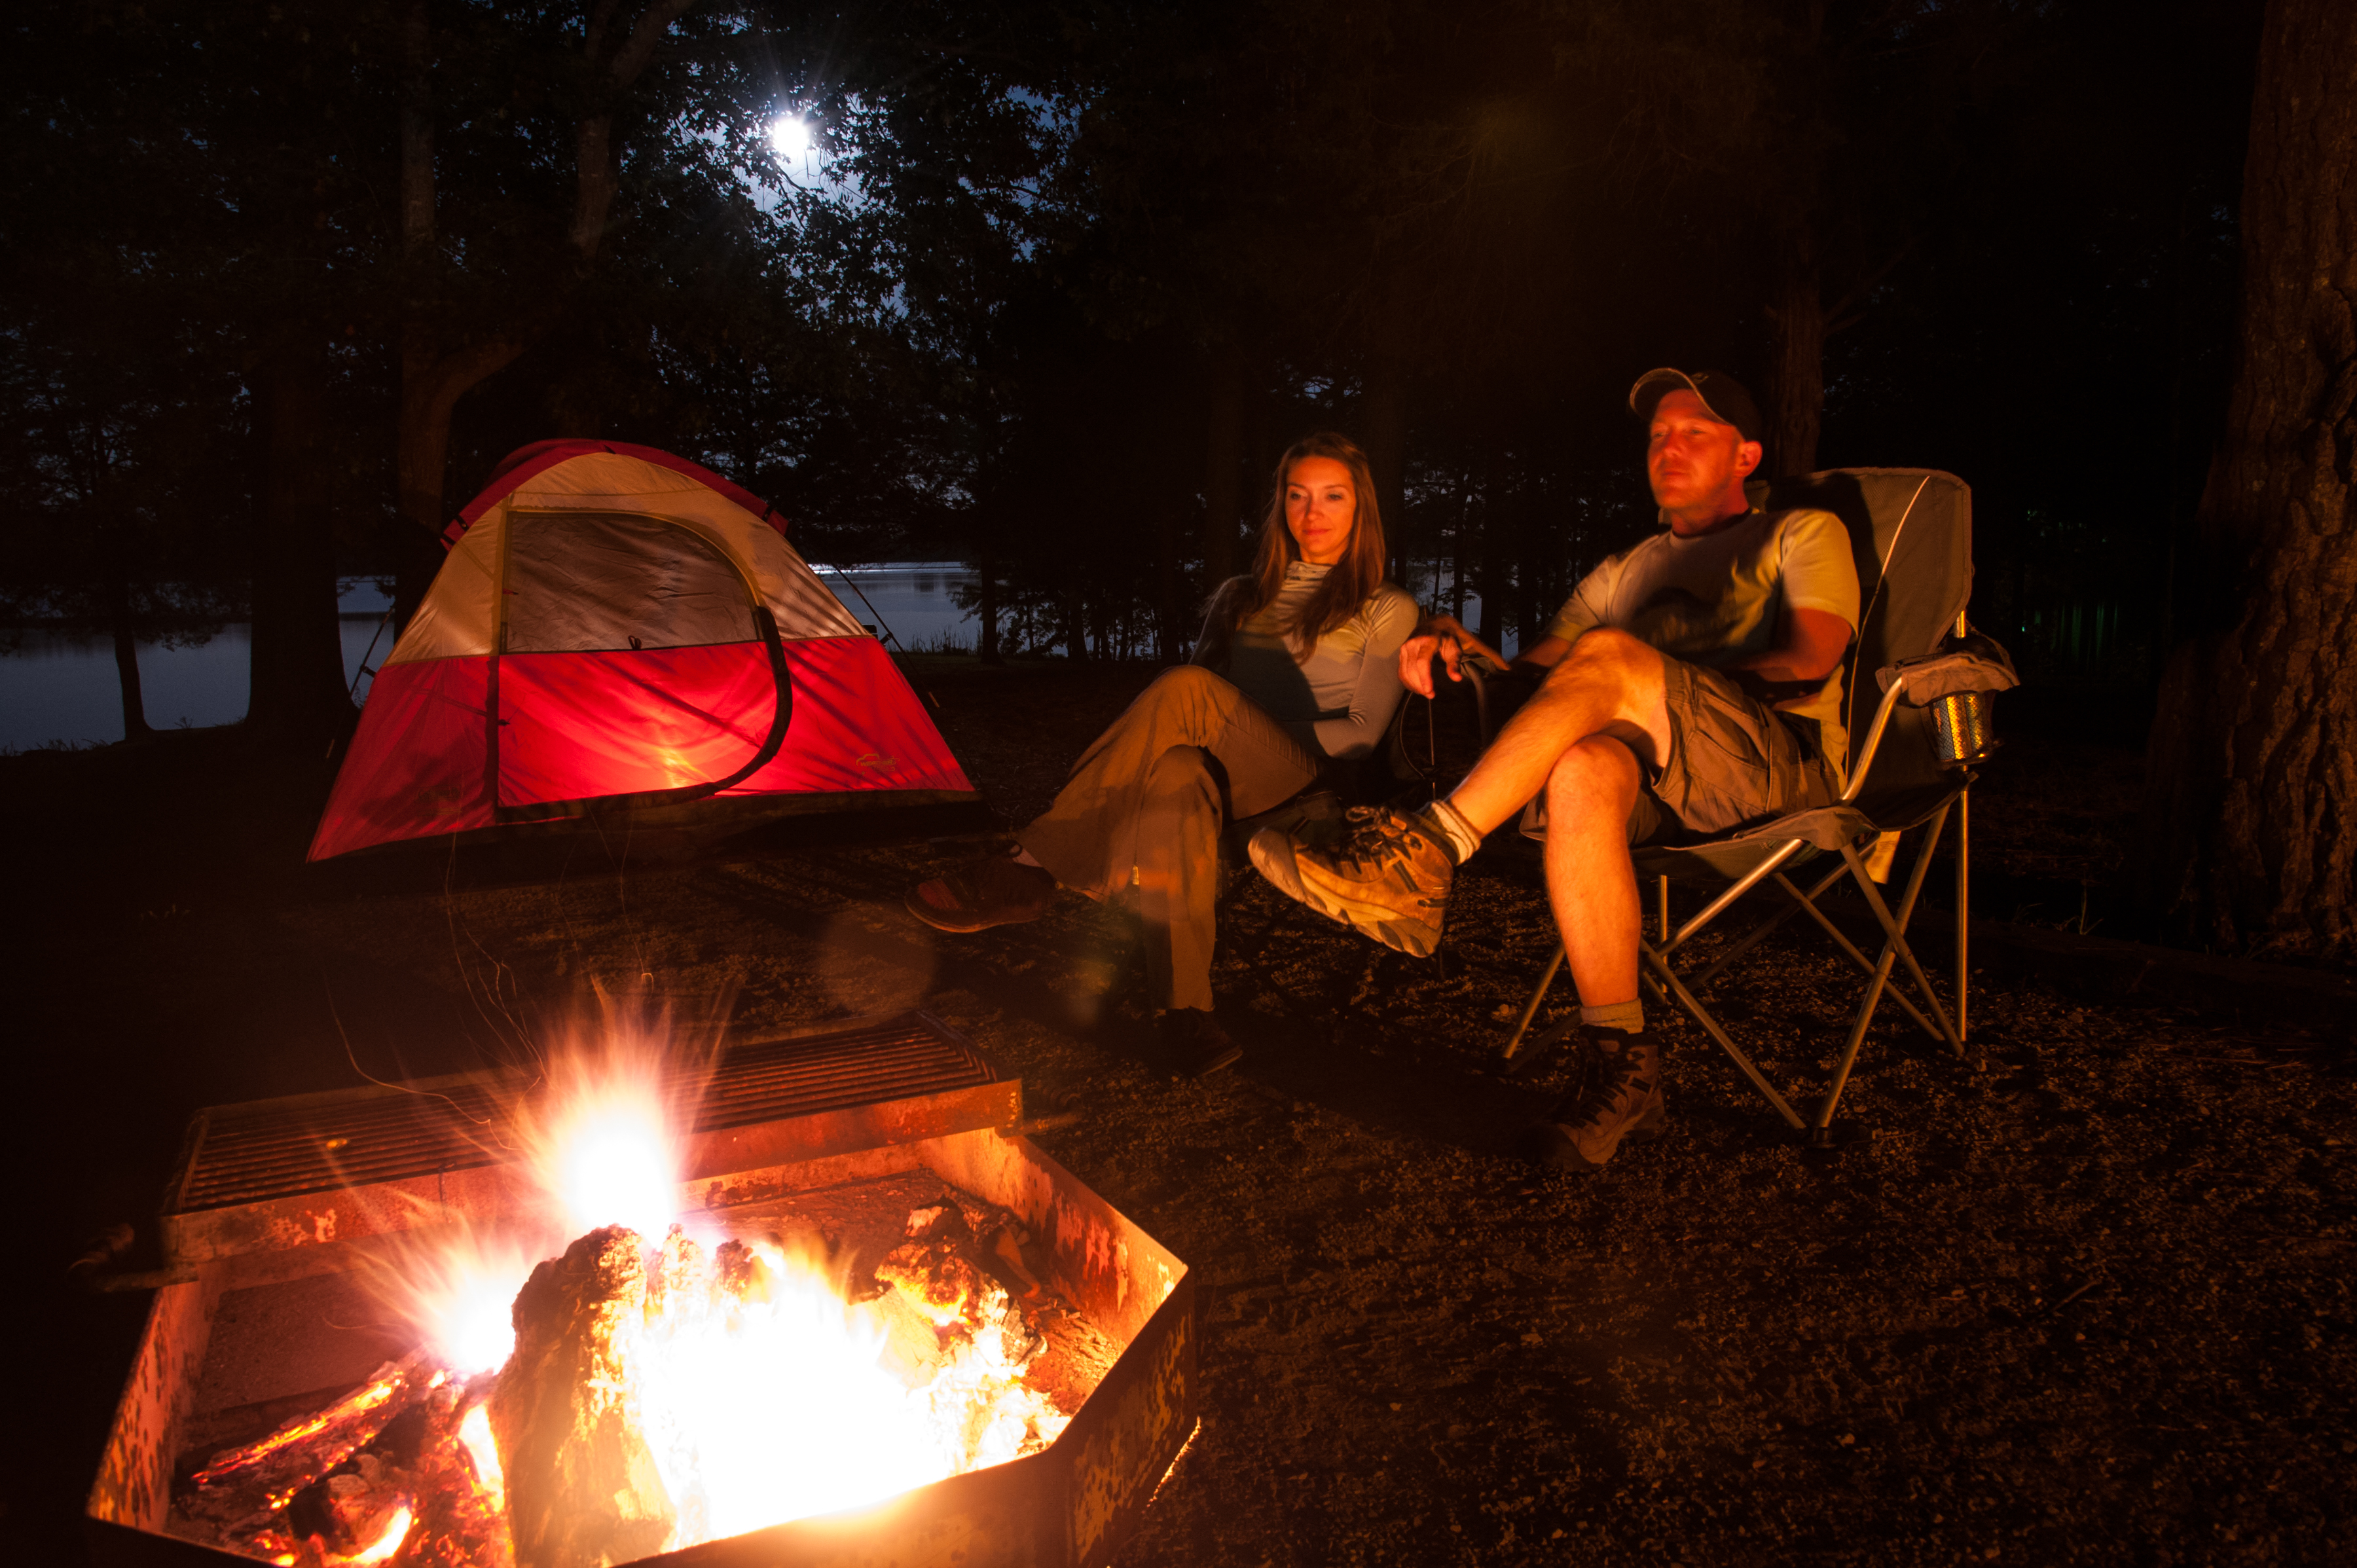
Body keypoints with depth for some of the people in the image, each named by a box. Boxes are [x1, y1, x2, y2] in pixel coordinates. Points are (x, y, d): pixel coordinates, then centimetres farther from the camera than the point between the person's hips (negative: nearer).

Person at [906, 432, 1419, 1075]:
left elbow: (1363, 731, 4)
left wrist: (1256, 738, -7)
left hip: (1312, 781, -3)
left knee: (1188, 690, -35)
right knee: (1177, 775, -39)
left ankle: (1036, 866, -37)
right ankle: (1185, 1010, -45)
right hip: (1222, 773, 4)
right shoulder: (1240, 596, 29)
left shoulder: (1385, 610, 16)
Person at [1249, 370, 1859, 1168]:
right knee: (1582, 772, -35)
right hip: (1660, 786, 4)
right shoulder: (1624, 572, 33)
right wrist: (1463, 649, -1)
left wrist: (1662, 683, -6)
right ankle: (1620, 1066, -31)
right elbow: (1537, 675, 21)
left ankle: (1423, 855, -37)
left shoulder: (1803, 535, 20)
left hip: (1787, 756, -3)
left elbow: (1809, 659, 0)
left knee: (1609, 656, -32)